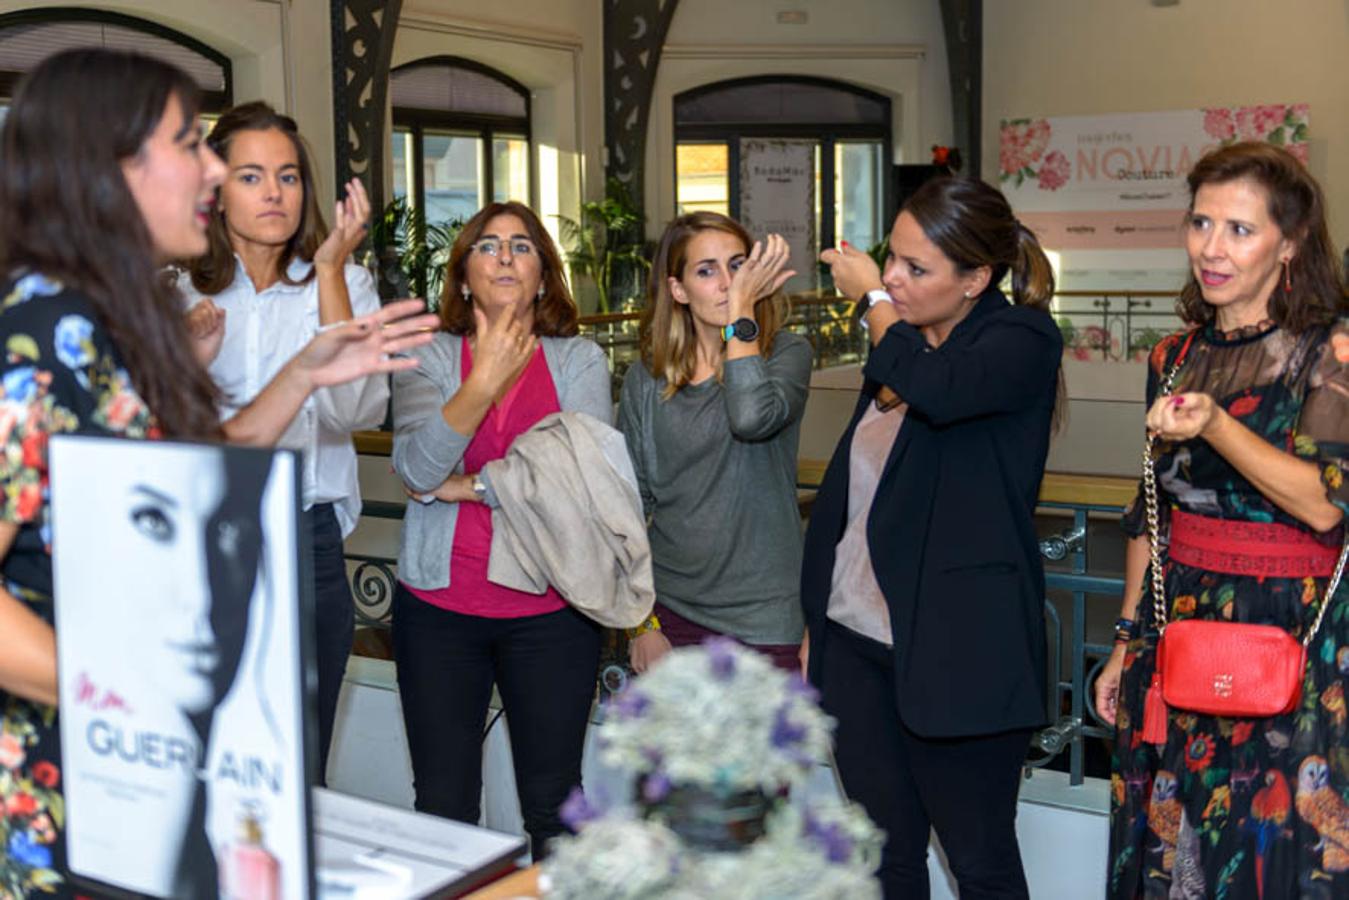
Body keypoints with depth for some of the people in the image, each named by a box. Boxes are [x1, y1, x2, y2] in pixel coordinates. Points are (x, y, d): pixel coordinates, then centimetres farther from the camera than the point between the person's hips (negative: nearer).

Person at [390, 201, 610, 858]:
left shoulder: (580, 360, 3)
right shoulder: (429, 356, 3)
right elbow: (417, 468, -14)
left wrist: (466, 487, -10)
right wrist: (484, 381, -24)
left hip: (550, 611, 0)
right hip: (439, 606, 1)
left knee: (553, 806, 9)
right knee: (442, 807, 9)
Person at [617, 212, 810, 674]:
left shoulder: (786, 353, -4)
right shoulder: (646, 381, 3)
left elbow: (753, 417, -27)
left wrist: (743, 305, -17)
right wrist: (640, 624, 2)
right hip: (670, 615, 3)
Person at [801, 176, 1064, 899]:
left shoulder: (1023, 340, -9)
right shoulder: (901, 343, 12)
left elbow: (937, 388, -32)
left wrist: (873, 298, -13)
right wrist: (815, 620, 18)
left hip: (955, 651, -7)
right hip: (857, 637, 7)